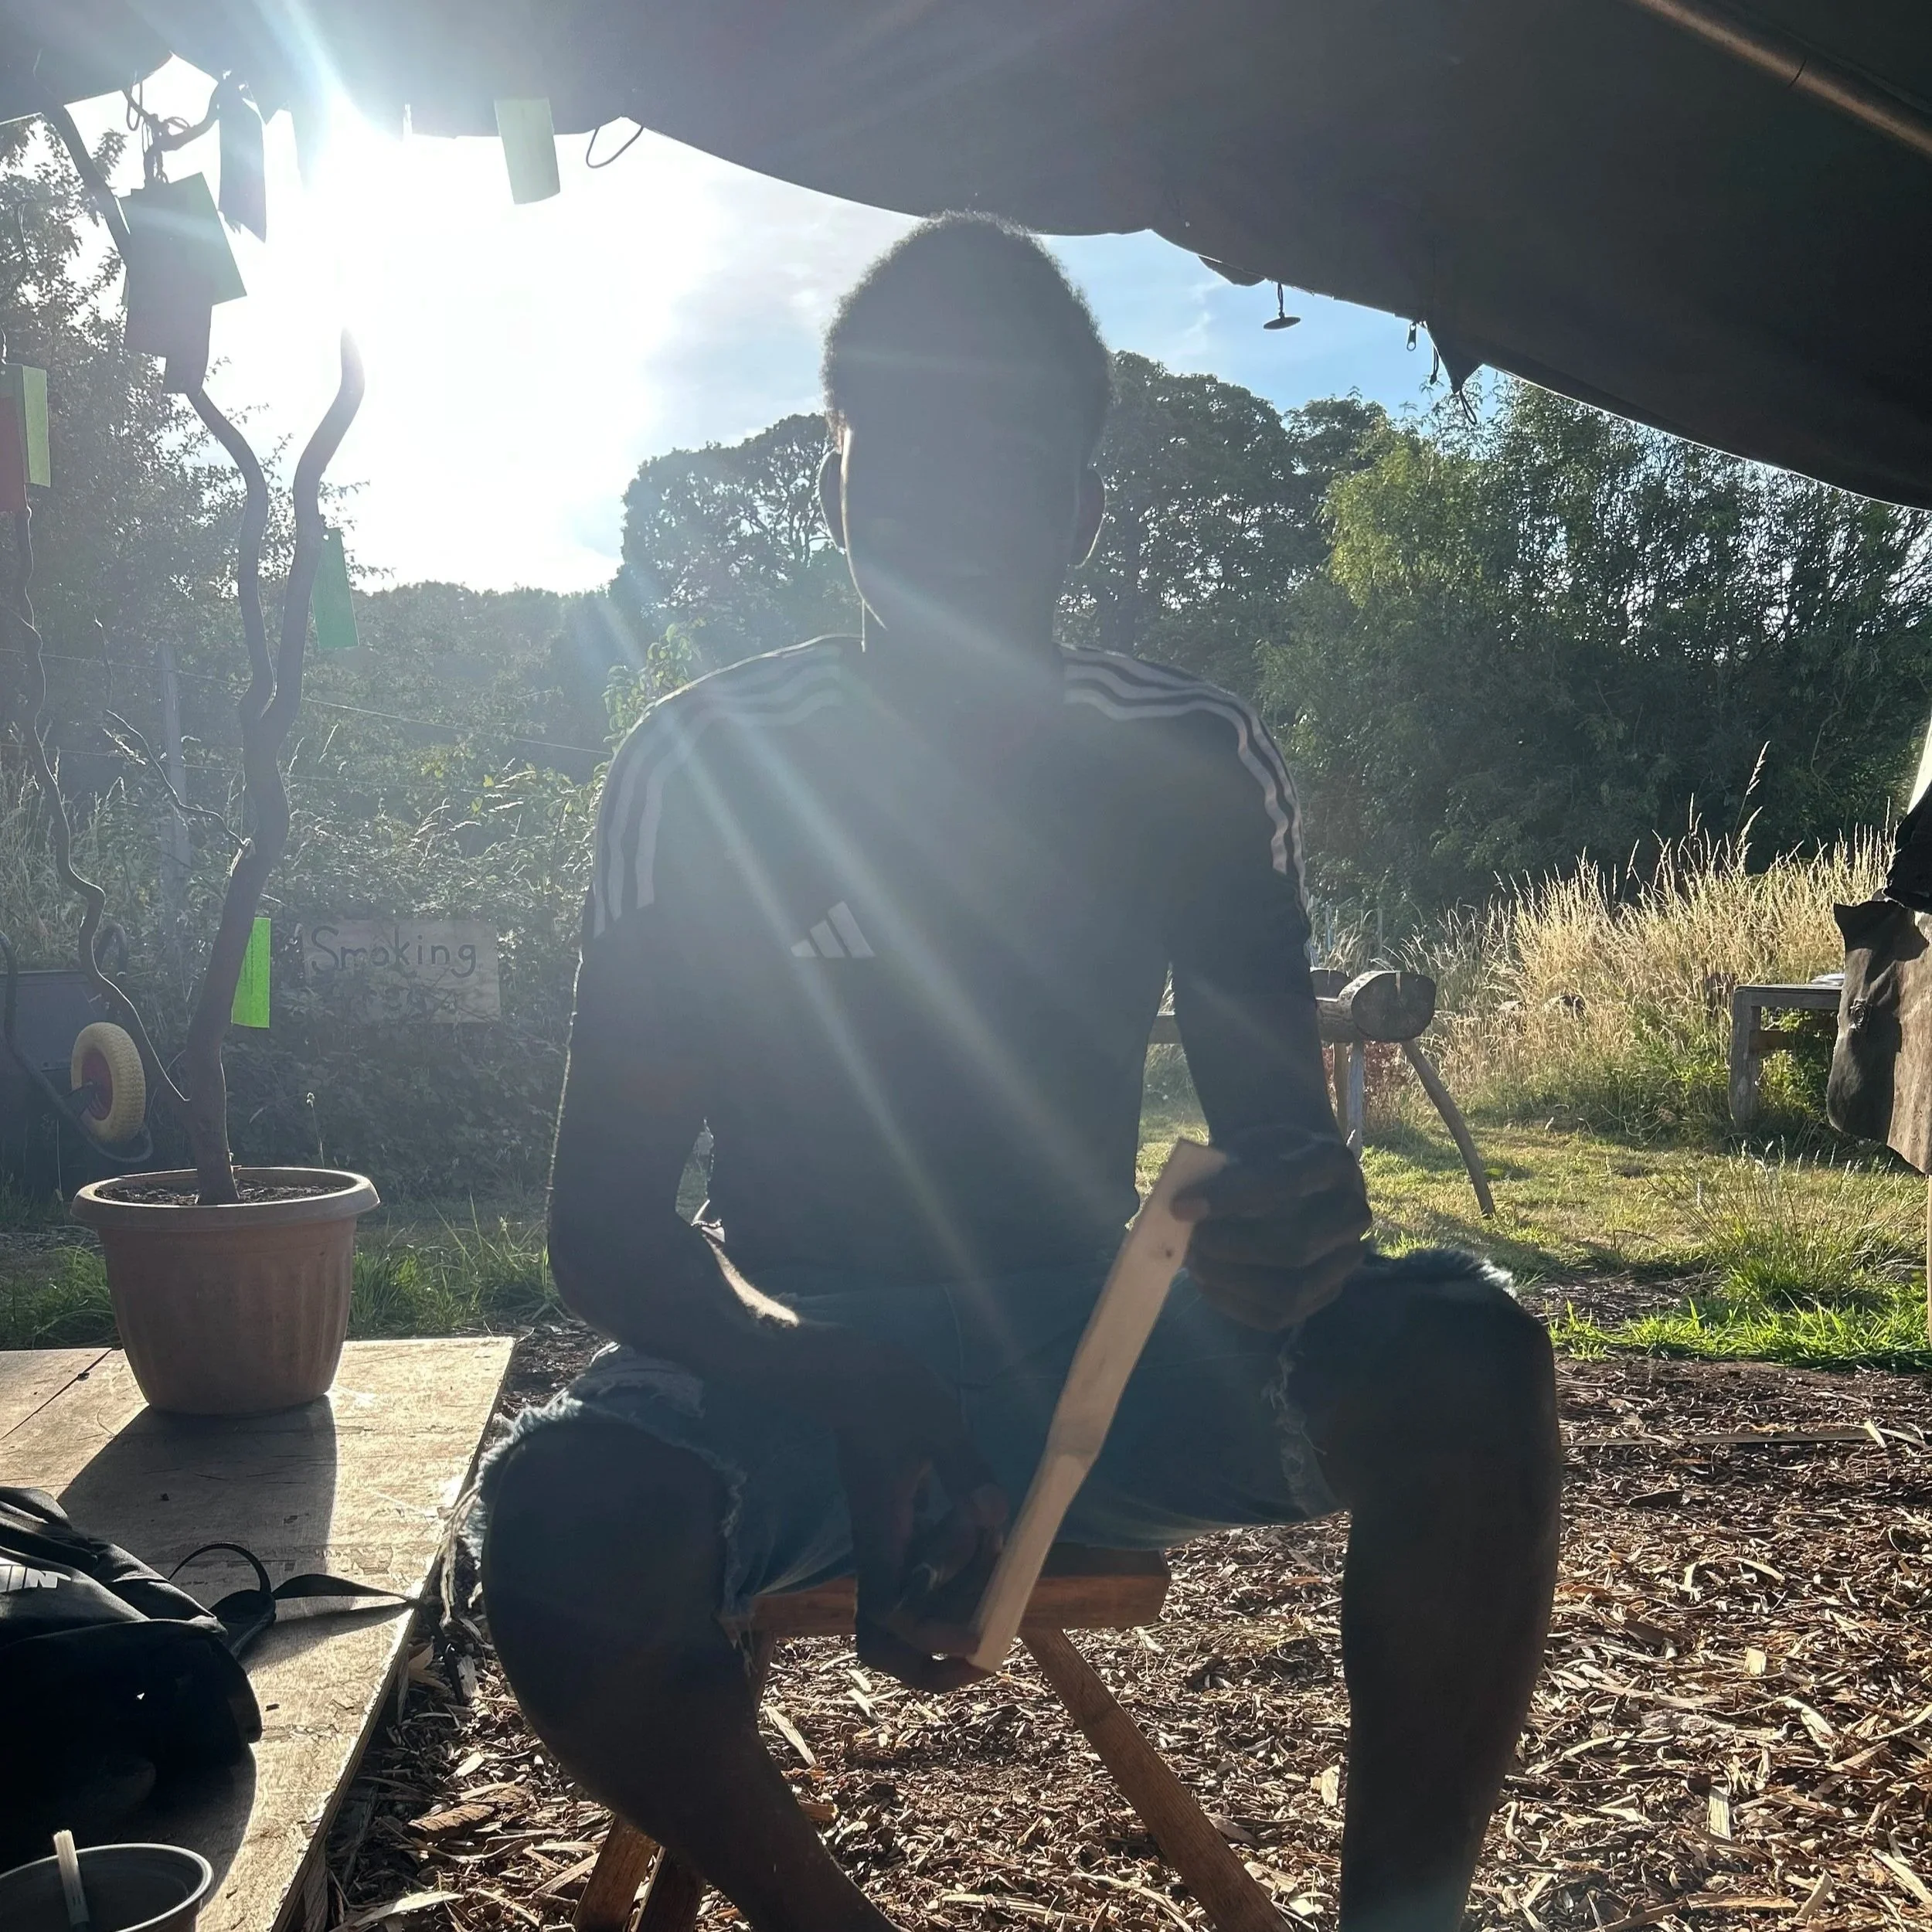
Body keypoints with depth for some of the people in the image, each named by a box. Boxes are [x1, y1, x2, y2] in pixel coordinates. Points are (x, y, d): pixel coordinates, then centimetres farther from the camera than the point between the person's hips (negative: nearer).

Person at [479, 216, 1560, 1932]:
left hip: (1084, 1345, 1)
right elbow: (604, 1225, -11)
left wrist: (1299, 1217, -29)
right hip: (789, 1358, -1)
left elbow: (1280, 1142, -2)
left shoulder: (1190, 771, -1)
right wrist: (848, 1397, -31)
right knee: (567, 1528, -33)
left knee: (1461, 1359, -26)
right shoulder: (706, 765, -7)